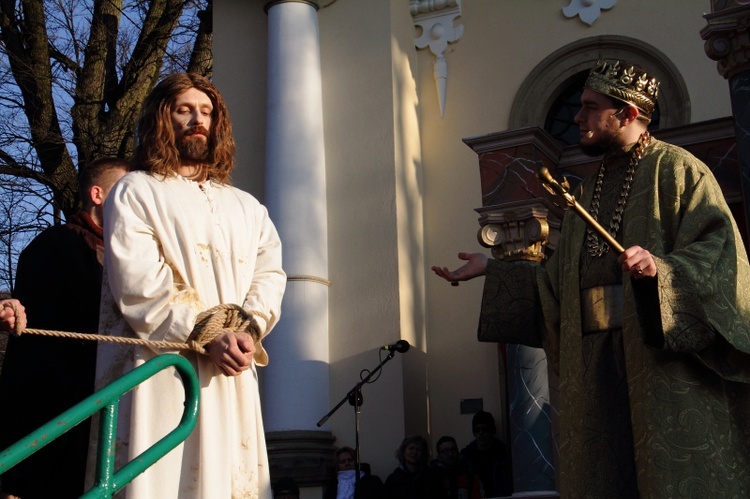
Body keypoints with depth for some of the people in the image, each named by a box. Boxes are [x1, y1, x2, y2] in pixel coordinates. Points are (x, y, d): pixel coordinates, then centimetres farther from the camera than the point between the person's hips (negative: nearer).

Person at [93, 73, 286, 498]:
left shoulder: (246, 207, 22)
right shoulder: (136, 192, 5)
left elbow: (270, 271, 11)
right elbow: (137, 283, -7)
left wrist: (250, 331, -9)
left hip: (231, 375, 4)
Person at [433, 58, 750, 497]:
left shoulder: (677, 170, -1)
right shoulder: (589, 190, 20)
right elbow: (559, 282, 20)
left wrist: (660, 267, -28)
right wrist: (492, 270, 18)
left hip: (667, 362, -6)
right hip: (597, 360, 6)